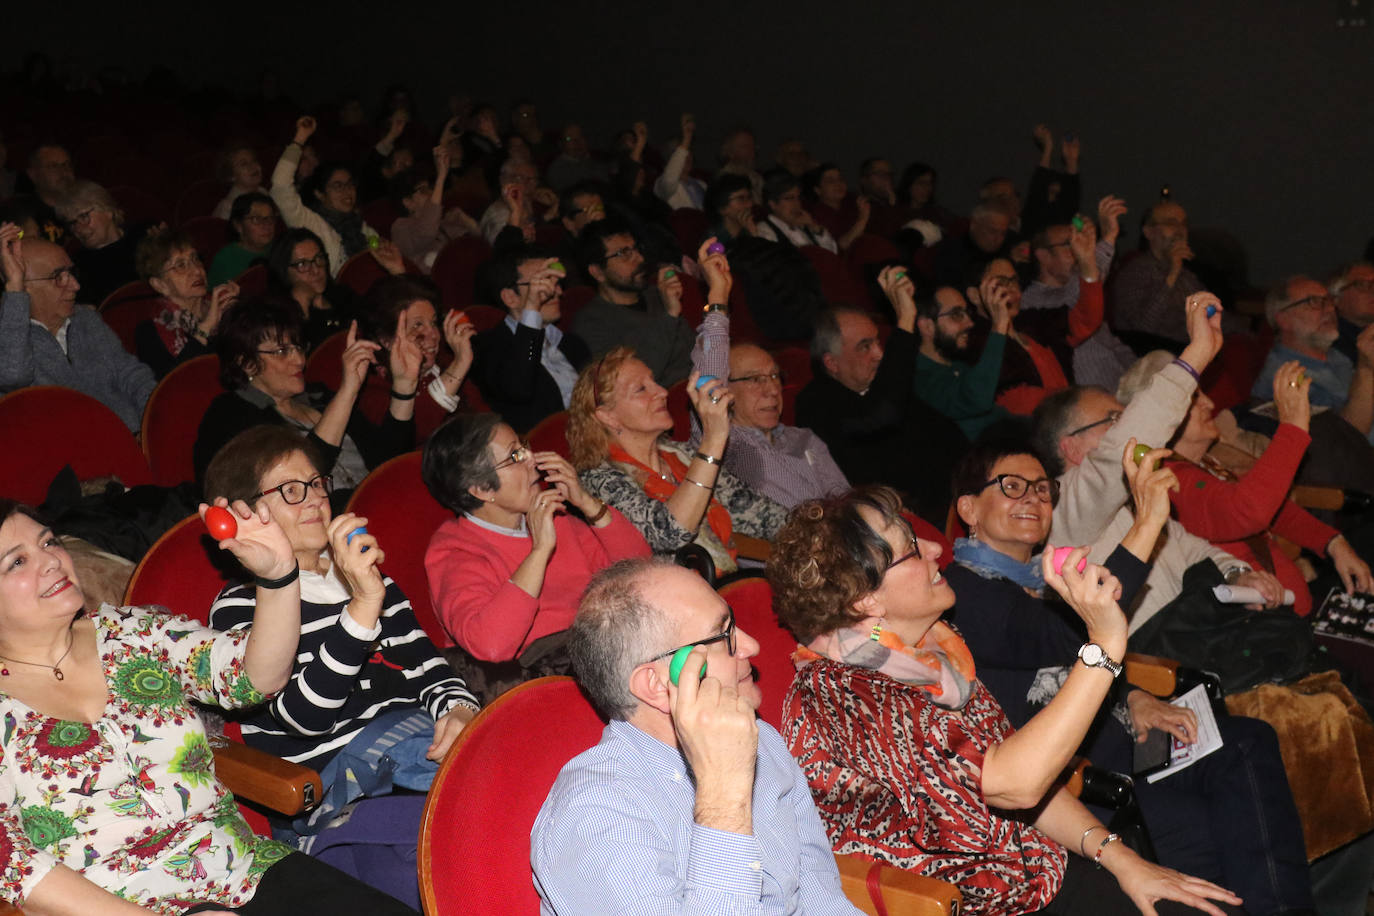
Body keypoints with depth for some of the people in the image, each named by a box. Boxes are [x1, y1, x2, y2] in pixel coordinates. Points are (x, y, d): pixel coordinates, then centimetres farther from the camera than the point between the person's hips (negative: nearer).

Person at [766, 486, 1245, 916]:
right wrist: (1105, 644, -29)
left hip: (1043, 871, 8)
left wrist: (1119, 856, -3)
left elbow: (1020, 760, 8)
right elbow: (1016, 782, -29)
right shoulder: (835, 693, -23)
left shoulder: (933, 649, 5)